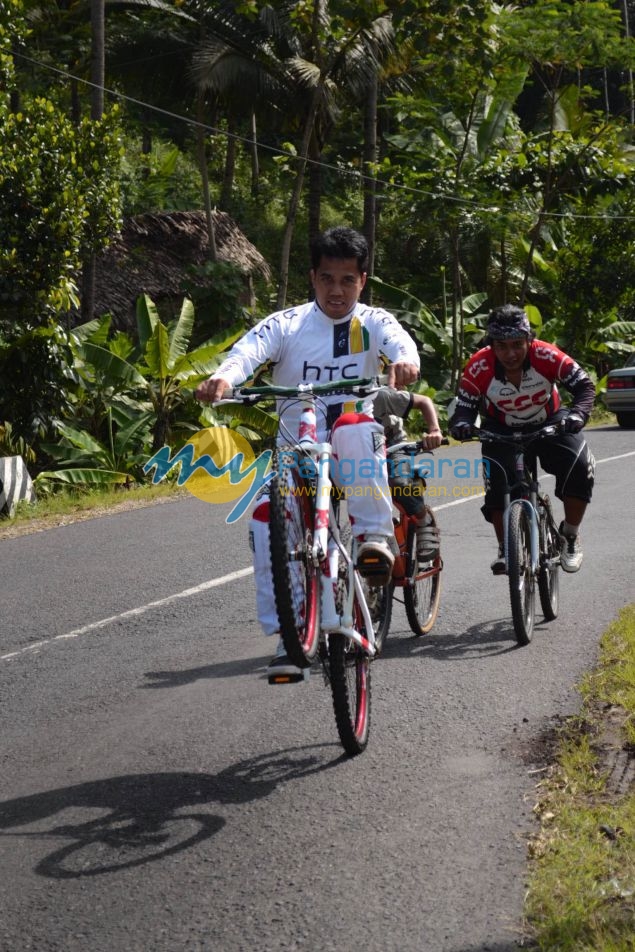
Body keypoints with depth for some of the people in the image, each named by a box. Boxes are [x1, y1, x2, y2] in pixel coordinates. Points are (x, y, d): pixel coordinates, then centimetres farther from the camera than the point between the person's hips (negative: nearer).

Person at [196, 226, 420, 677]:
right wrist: (222, 378, -39)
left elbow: (401, 341, -18)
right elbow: (248, 351, -15)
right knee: (267, 516, -25)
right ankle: (288, 634, -15)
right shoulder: (287, 324, 4)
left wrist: (405, 361, -44)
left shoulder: (373, 323, 5)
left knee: (354, 426, -36)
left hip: (356, 454, -1)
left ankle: (375, 534, -28)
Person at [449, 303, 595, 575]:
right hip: (502, 430, 0)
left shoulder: (546, 356, -29)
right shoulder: (478, 368, -28)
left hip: (550, 423, 0)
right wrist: (461, 424, -41)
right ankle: (505, 550, 1)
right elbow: (465, 407, -18)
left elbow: (584, 385, -24)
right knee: (496, 483, -22)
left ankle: (570, 537, -1)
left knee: (580, 467, -23)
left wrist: (578, 413, -43)